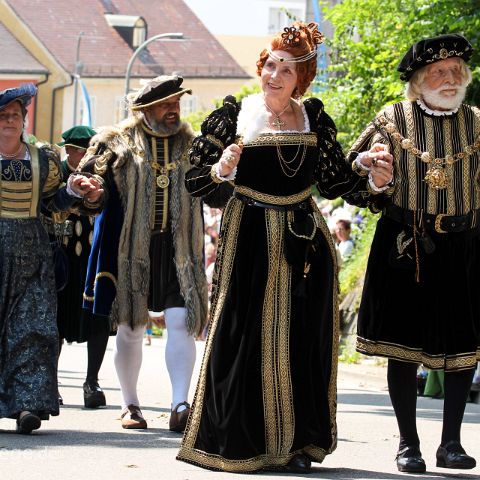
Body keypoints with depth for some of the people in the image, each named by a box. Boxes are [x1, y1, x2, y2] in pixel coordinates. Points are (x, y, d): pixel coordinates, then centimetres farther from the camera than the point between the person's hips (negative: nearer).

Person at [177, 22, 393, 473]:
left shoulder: (315, 121, 7)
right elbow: (194, 180, -1)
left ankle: (296, 444, 13)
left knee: (303, 342, 4)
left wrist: (372, 183, -5)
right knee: (244, 338, -4)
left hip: (304, 241, 3)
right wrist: (221, 171, -21)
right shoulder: (232, 116, -2)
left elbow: (335, 179, 13)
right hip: (249, 240, -3)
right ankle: (237, 443, 6)